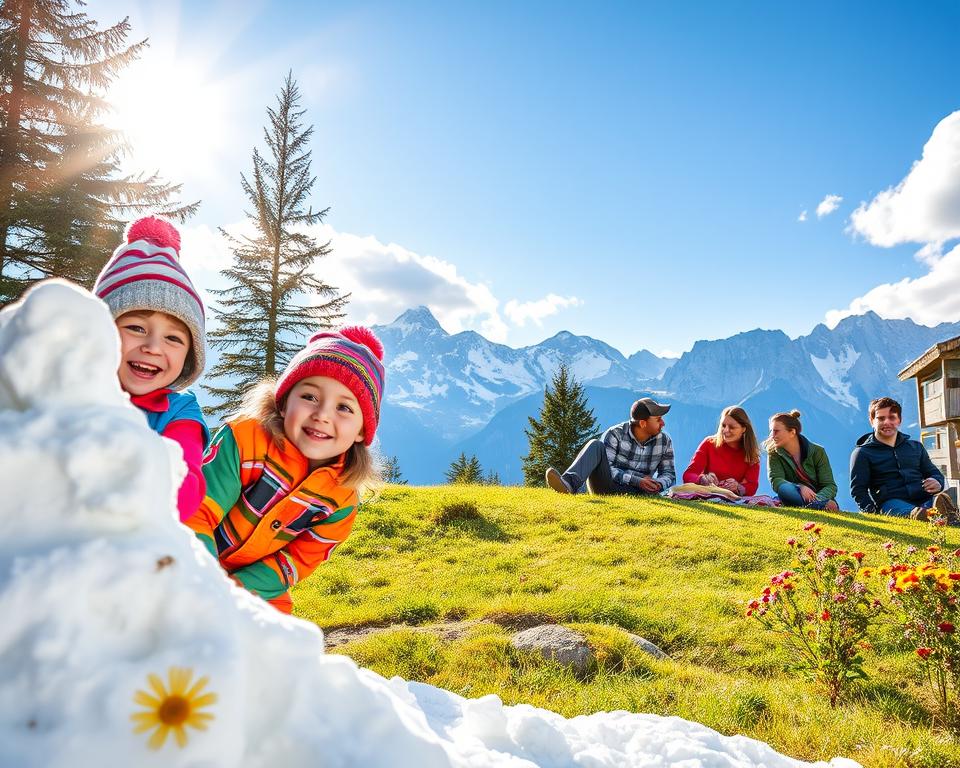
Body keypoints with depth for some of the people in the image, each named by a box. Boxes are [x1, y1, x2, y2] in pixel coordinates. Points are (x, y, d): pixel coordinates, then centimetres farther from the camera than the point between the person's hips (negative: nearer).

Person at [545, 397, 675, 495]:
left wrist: (659, 484, -15)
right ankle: (569, 483, -50)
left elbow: (669, 474, 11)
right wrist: (636, 480, -24)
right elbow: (605, 467, -14)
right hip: (605, 486, -1)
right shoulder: (616, 434, -6)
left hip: (634, 493, 1)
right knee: (595, 445, -24)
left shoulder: (665, 441, 4)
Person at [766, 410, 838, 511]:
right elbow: (776, 481, -16)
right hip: (794, 502, 0)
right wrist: (800, 487, -35)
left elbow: (830, 486, -9)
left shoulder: (817, 452, -2)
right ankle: (821, 505, -48)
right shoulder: (774, 454, 0)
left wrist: (818, 499, -32)